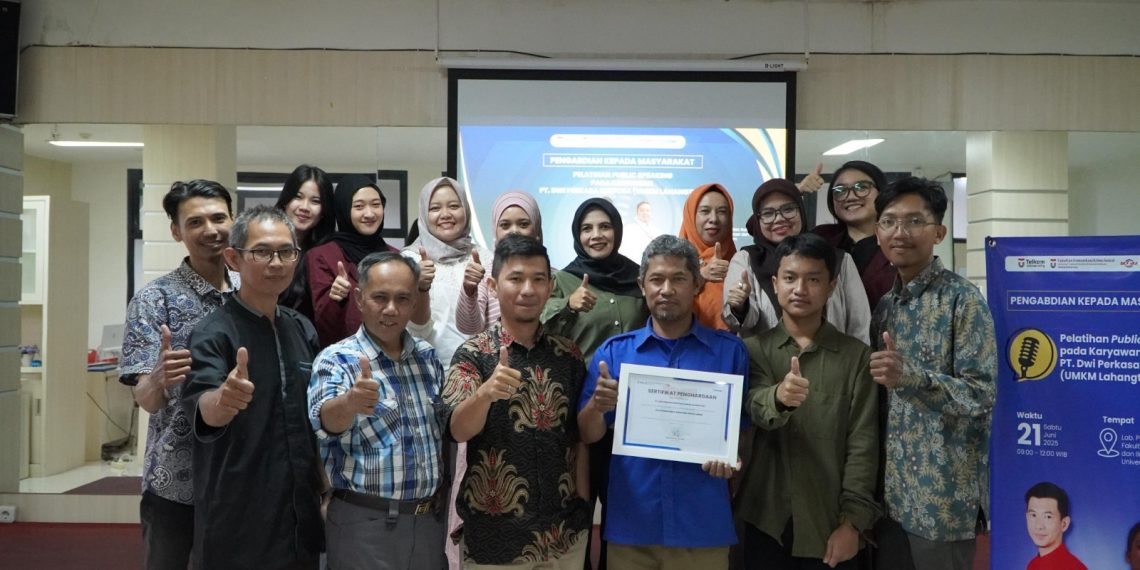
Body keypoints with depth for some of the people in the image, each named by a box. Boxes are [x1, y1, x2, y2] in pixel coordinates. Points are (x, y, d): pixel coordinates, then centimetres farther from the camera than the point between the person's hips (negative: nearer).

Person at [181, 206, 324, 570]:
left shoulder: (303, 329, 5)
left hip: (302, 515, 6)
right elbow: (202, 409, -30)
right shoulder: (213, 333, -12)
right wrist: (222, 402, -51)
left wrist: (324, 483, 11)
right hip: (238, 522, -5)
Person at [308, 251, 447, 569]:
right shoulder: (336, 360, -11)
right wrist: (350, 402, -51)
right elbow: (325, 421, -30)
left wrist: (442, 497, 11)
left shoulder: (428, 357, 5)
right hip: (364, 522, -4)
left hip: (430, 518, 5)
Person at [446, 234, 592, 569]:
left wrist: (589, 512, 6)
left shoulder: (569, 354, 2)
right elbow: (459, 431, -20)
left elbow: (582, 435, 8)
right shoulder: (473, 354, -7)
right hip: (494, 535, -3)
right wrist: (486, 391, -39)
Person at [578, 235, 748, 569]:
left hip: (704, 524, 0)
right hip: (630, 525, 1)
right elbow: (587, 436, 1)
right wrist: (598, 407, -20)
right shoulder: (613, 351, 2)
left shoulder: (729, 350, 0)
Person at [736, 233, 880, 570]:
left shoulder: (857, 355, 0)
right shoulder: (753, 349, 2)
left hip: (830, 521, 0)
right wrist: (778, 397, -38)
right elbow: (755, 408, -16)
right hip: (767, 520, 0)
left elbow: (862, 442, -2)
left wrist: (853, 520, -9)